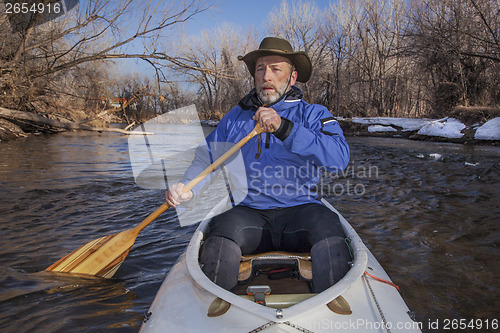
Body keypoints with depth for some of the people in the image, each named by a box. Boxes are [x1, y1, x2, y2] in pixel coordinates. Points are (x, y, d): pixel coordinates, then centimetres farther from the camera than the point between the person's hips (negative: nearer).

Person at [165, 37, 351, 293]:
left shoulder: (313, 114, 6)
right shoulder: (235, 116, 16)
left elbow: (339, 157, -13)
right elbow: (207, 156, 19)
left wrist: (284, 128, -24)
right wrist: (187, 186, -3)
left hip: (299, 210, -1)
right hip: (248, 212, 2)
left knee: (326, 223, -31)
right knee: (224, 225, -29)